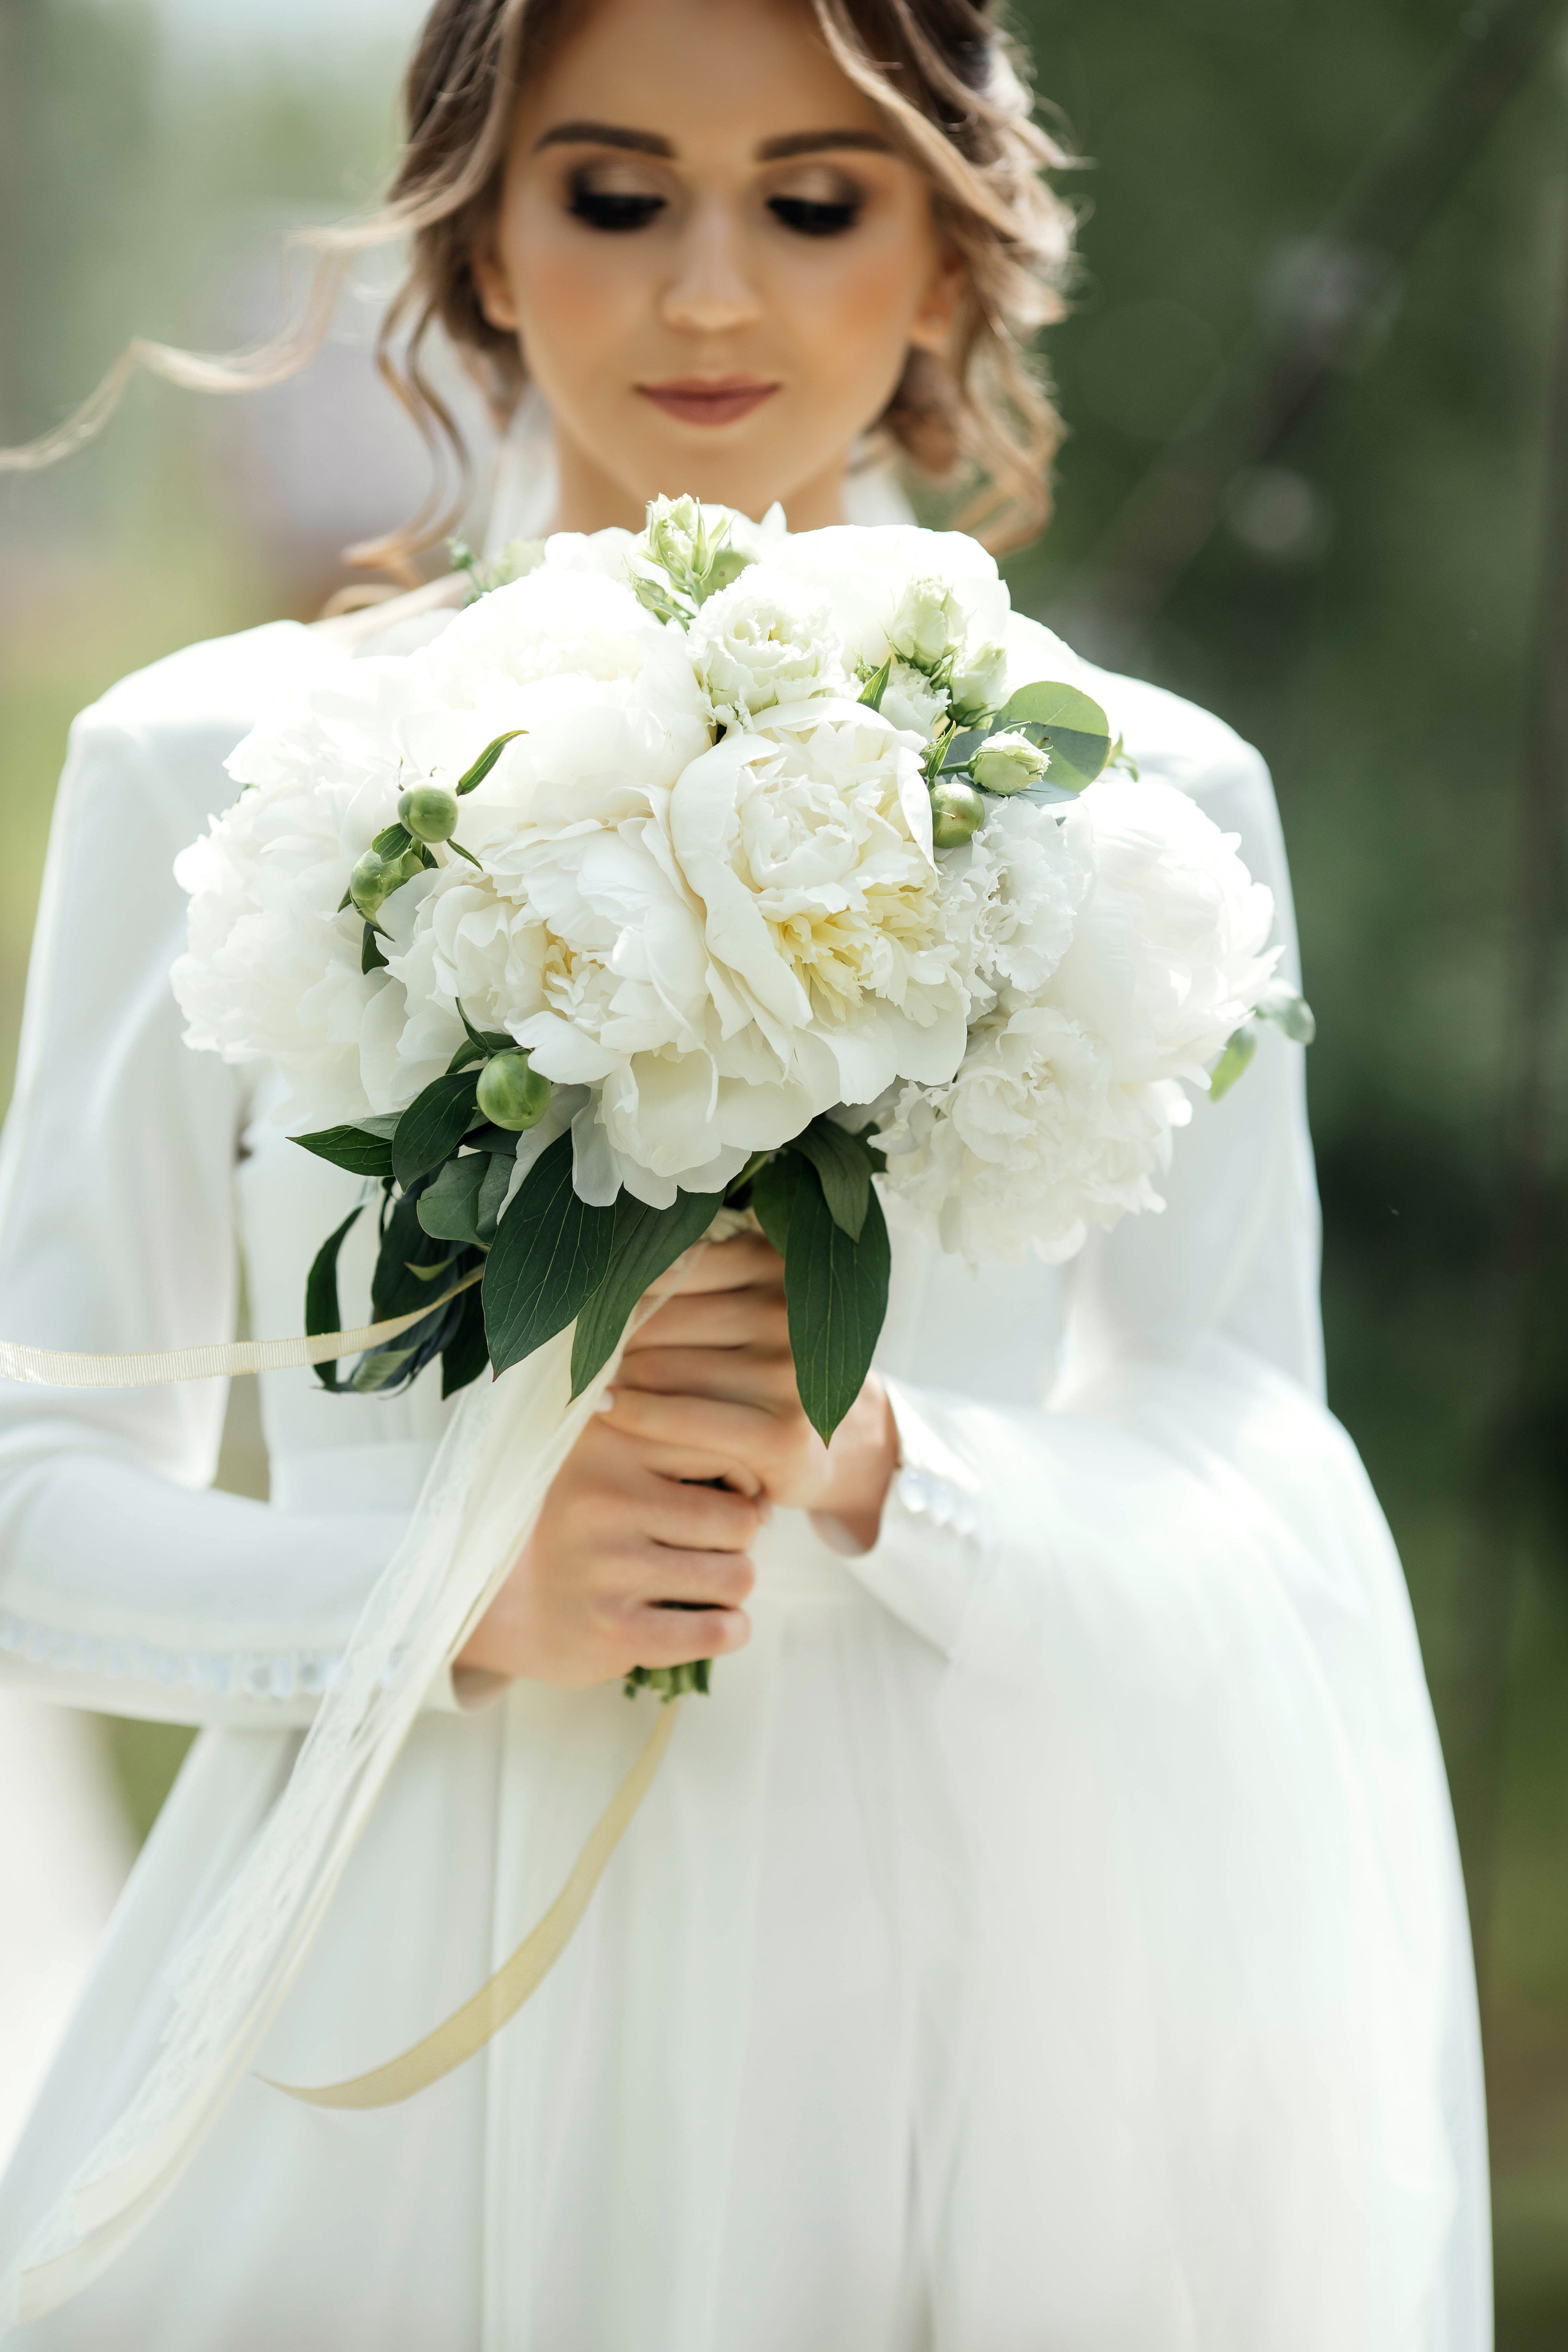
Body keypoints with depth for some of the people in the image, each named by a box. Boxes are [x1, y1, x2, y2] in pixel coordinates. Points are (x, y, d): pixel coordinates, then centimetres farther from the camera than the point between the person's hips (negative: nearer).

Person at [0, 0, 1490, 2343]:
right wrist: (464, 1595, -17)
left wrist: (879, 1470, -19)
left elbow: (1268, 1509, 0)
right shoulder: (208, 773, 2)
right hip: (395, 2019, 0)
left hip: (945, 2020, 1)